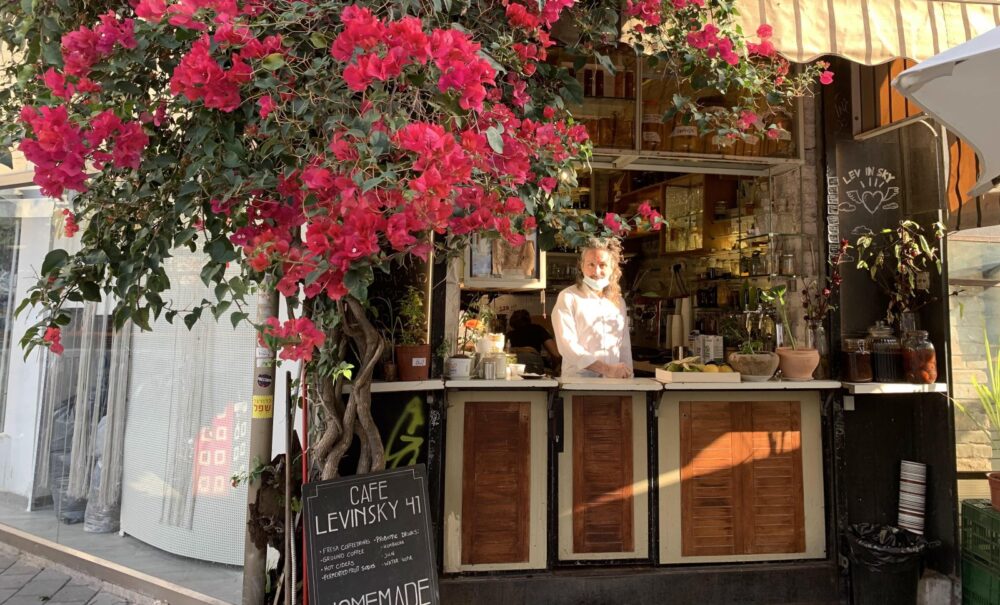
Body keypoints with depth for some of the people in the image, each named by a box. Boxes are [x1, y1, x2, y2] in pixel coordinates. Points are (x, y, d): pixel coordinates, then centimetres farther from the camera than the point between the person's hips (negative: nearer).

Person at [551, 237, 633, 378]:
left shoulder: (619, 302, 14)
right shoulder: (568, 297, -2)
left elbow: (625, 348, 16)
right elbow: (567, 346, -11)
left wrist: (628, 377, 6)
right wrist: (607, 369, -16)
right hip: (578, 380, -4)